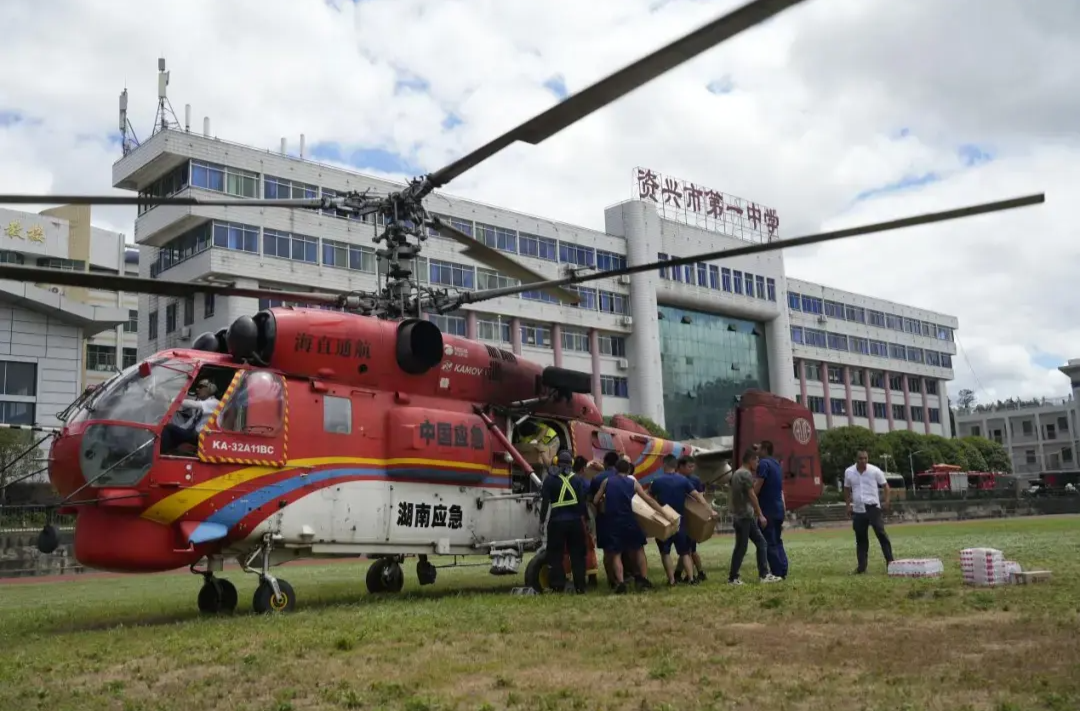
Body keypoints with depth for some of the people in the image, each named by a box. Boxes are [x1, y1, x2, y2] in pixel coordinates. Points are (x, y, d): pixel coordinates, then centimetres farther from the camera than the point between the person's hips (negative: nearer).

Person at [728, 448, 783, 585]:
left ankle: (764, 575, 5)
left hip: (741, 516, 10)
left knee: (761, 542, 8)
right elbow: (752, 495, -16)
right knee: (741, 547, -4)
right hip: (745, 516, -10)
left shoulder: (737, 473, 18)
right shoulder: (746, 473, -12)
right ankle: (733, 577, 2)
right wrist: (760, 515, -14)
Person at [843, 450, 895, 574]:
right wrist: (848, 506, 11)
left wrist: (887, 500, -11)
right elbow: (847, 489, 15)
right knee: (860, 538, 7)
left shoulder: (875, 471, -5)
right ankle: (861, 566, 12)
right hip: (858, 510, 3)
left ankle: (889, 561, -11)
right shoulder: (849, 472, 3)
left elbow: (885, 485, 2)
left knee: (881, 533, -13)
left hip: (873, 507, -3)